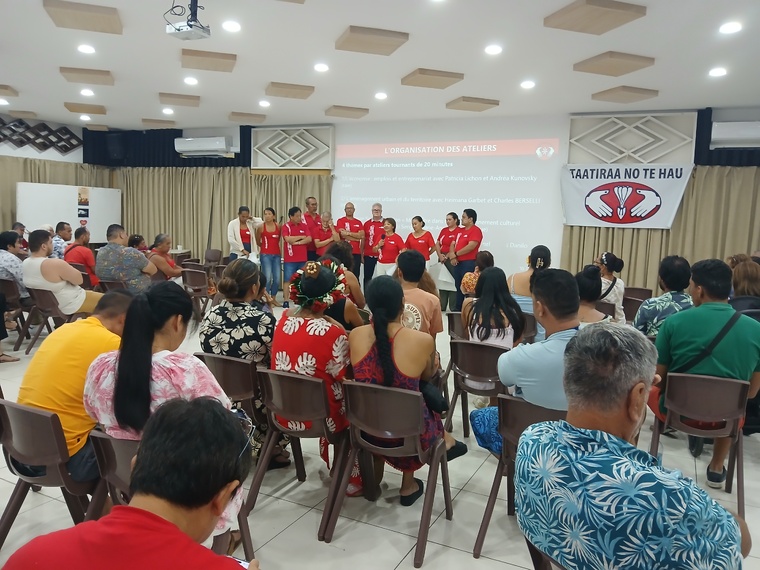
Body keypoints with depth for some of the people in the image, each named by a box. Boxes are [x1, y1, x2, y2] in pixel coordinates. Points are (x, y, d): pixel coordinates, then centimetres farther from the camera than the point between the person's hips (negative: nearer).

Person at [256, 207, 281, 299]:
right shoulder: (261, 227, -3)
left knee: (277, 278, 3)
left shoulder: (278, 226, 4)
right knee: (267, 278, -9)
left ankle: (273, 298, 18)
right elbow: (257, 241, 9)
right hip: (265, 255, -3)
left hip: (277, 255, 3)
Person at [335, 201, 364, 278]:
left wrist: (349, 233, -6)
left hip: (357, 252, 4)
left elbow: (362, 235, 0)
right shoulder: (340, 221, 2)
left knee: (356, 275, 6)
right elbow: (343, 234, -12)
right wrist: (356, 236, -5)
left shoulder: (358, 222, 14)